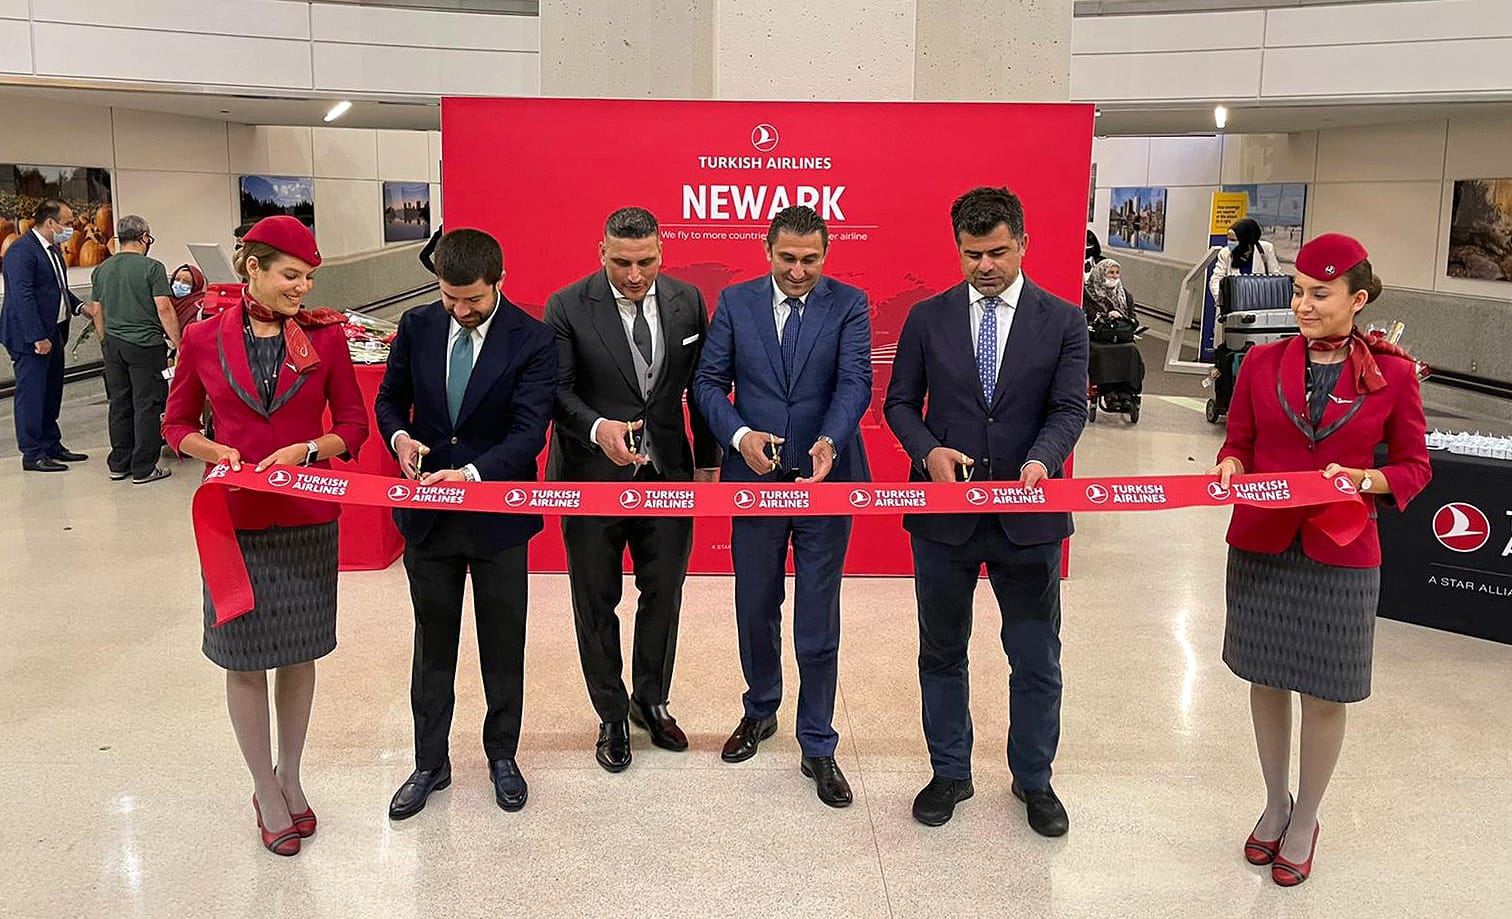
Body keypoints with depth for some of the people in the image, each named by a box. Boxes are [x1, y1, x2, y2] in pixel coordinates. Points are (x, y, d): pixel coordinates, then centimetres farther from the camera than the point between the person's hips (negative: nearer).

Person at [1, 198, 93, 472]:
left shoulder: (53, 249, 13)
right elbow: (22, 297, -23)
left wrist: (80, 307, 9)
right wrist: (38, 337, -24)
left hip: (53, 333, 10)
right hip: (30, 336, -10)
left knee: (51, 393, 17)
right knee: (31, 394, -2)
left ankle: (52, 446, 28)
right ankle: (32, 454, 4)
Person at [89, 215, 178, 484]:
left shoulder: (102, 270, 10)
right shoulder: (152, 267, -9)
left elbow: (97, 310, 15)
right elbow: (164, 309, -14)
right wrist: (177, 343, -9)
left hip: (113, 343, 6)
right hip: (145, 344, -6)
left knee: (119, 404, 14)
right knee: (147, 405, -1)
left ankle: (119, 464, 21)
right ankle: (144, 469, 2)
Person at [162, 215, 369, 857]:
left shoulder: (324, 335, -2)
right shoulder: (204, 340, -2)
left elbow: (353, 422, 3)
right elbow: (176, 423, 8)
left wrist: (308, 449, -15)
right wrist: (216, 451, -11)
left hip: (308, 518, 1)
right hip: (236, 518, 0)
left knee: (298, 653, 11)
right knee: (244, 657, 7)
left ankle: (290, 776, 31)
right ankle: (265, 791, 24)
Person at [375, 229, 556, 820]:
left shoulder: (532, 340, -13)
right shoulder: (417, 326, -1)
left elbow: (529, 432, -18)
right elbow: (390, 398, 10)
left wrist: (472, 474, -32)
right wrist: (399, 436, -12)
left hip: (498, 515, -3)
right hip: (428, 512, 3)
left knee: (503, 645, 12)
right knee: (432, 643, 14)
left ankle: (502, 756, 31)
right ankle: (430, 763, 29)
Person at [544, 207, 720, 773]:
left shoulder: (687, 301, 0)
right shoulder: (567, 308, -10)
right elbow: (558, 389, -12)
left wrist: (708, 460, 8)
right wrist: (598, 428, -32)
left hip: (667, 472, 3)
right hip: (592, 475, -2)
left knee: (665, 590, 13)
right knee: (597, 601, 10)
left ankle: (651, 700, 36)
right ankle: (612, 717, 29)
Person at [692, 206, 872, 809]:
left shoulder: (848, 305, -2)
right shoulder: (735, 303, 3)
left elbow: (855, 382, -13)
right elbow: (709, 382, 2)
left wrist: (829, 441, -32)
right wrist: (739, 434, -17)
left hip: (825, 479, -2)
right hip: (754, 477, 2)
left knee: (818, 624, 4)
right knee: (755, 611, 17)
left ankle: (817, 746, 19)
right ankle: (761, 710, 41)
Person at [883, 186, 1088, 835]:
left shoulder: (1062, 322, -1)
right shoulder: (927, 318, 2)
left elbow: (1069, 409, -5)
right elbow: (900, 402, 5)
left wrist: (1041, 458, -26)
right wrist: (929, 451, -14)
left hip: (1027, 515, -1)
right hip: (943, 513, 1)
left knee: (1036, 658, 11)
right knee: (941, 653, 14)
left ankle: (1033, 779, 32)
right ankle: (950, 773, 33)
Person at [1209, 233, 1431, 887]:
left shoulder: (1393, 374, -5)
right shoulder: (1262, 362, -1)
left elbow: (1414, 467, 3)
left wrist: (1365, 479, -16)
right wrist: (1231, 468, -13)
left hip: (1341, 557, -2)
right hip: (1260, 546, 2)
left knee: (1325, 693, 8)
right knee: (1267, 679, 14)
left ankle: (1305, 819, 30)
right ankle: (1275, 803, 36)